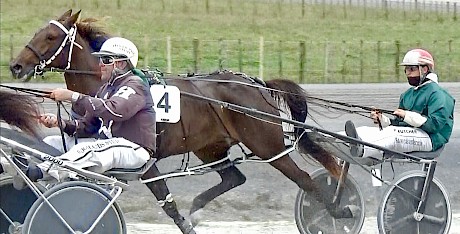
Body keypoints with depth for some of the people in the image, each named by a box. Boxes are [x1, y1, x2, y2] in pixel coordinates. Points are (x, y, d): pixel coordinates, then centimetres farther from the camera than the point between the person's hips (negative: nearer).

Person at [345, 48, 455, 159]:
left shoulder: (437, 94, -2)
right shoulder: (407, 94, 25)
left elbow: (435, 124, -16)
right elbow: (397, 122, 20)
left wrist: (407, 115, -17)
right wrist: (382, 119, -1)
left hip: (429, 138, -8)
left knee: (392, 132, -36)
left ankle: (361, 150, -60)